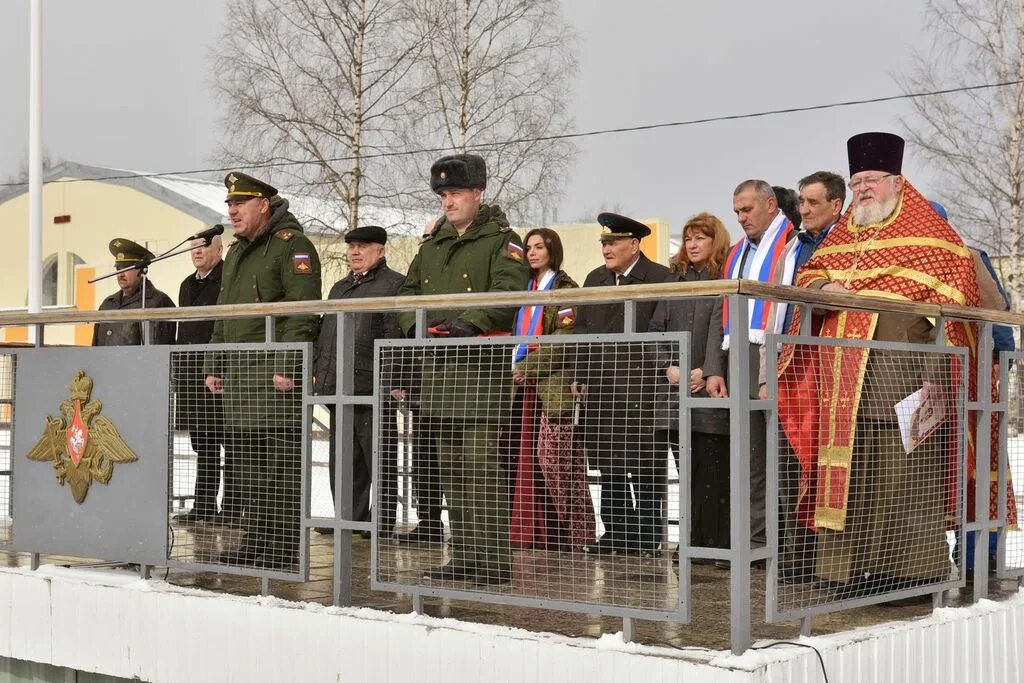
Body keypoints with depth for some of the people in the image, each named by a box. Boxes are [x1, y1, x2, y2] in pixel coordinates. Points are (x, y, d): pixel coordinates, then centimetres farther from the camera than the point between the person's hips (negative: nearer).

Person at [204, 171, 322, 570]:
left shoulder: (291, 245, -7)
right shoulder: (236, 253, 23)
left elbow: (303, 311, -16)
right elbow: (223, 317, 28)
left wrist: (287, 366, -22)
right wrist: (214, 366, 20)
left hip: (276, 374, -9)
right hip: (239, 374, 9)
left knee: (281, 463, -8)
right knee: (248, 464, 11)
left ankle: (283, 548, -4)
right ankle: (257, 543, 19)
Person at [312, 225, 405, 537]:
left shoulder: (394, 284, -3)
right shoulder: (339, 288, 22)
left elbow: (396, 336, -12)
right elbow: (325, 333, 25)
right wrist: (318, 372, 15)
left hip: (373, 390, -8)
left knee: (378, 461, -2)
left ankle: (383, 523, 3)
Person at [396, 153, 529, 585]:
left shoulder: (501, 240, -1)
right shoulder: (433, 245, 21)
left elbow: (509, 292, -15)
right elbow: (408, 292, 20)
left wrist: (472, 323, -28)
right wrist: (416, 322, -1)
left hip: (481, 366, -7)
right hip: (439, 365, 7)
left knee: (479, 463, -13)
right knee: (450, 466, 9)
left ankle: (494, 560, -9)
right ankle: (466, 556, 16)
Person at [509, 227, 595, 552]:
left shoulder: (565, 288, -1)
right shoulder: (526, 288, 20)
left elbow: (564, 340, -11)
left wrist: (527, 367, -14)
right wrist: (514, 367, 4)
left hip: (553, 386, -7)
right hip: (524, 387, 7)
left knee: (555, 460, -10)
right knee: (525, 461, 3)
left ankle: (566, 534, -6)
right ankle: (532, 534, 7)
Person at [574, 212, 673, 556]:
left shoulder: (660, 278, -3)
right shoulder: (595, 279, 16)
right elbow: (581, 330, 16)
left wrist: (661, 376, -10)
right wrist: (580, 376, 9)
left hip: (641, 386, -6)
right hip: (600, 386, 6)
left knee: (644, 466, -2)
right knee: (608, 465, 8)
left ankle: (648, 537, 4)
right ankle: (616, 533, 15)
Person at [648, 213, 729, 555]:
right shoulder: (675, 281, 19)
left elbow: (721, 326, -11)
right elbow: (656, 329, 13)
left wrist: (711, 372, -22)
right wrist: (669, 367, -2)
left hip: (710, 387, -5)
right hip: (677, 387, 5)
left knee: (713, 471, -7)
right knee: (687, 472, 5)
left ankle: (718, 543, -2)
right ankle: (693, 542, 9)